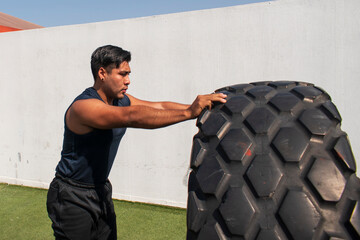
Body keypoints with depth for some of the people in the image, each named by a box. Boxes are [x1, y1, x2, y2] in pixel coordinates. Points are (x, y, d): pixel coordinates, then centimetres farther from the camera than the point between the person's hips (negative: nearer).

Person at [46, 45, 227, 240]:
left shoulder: (121, 100, 1)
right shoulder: (83, 106, -26)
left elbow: (159, 106, 0)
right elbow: (132, 116, -40)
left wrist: (200, 105, -12)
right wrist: (188, 113, -42)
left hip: (101, 190, 8)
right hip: (73, 198, -7)